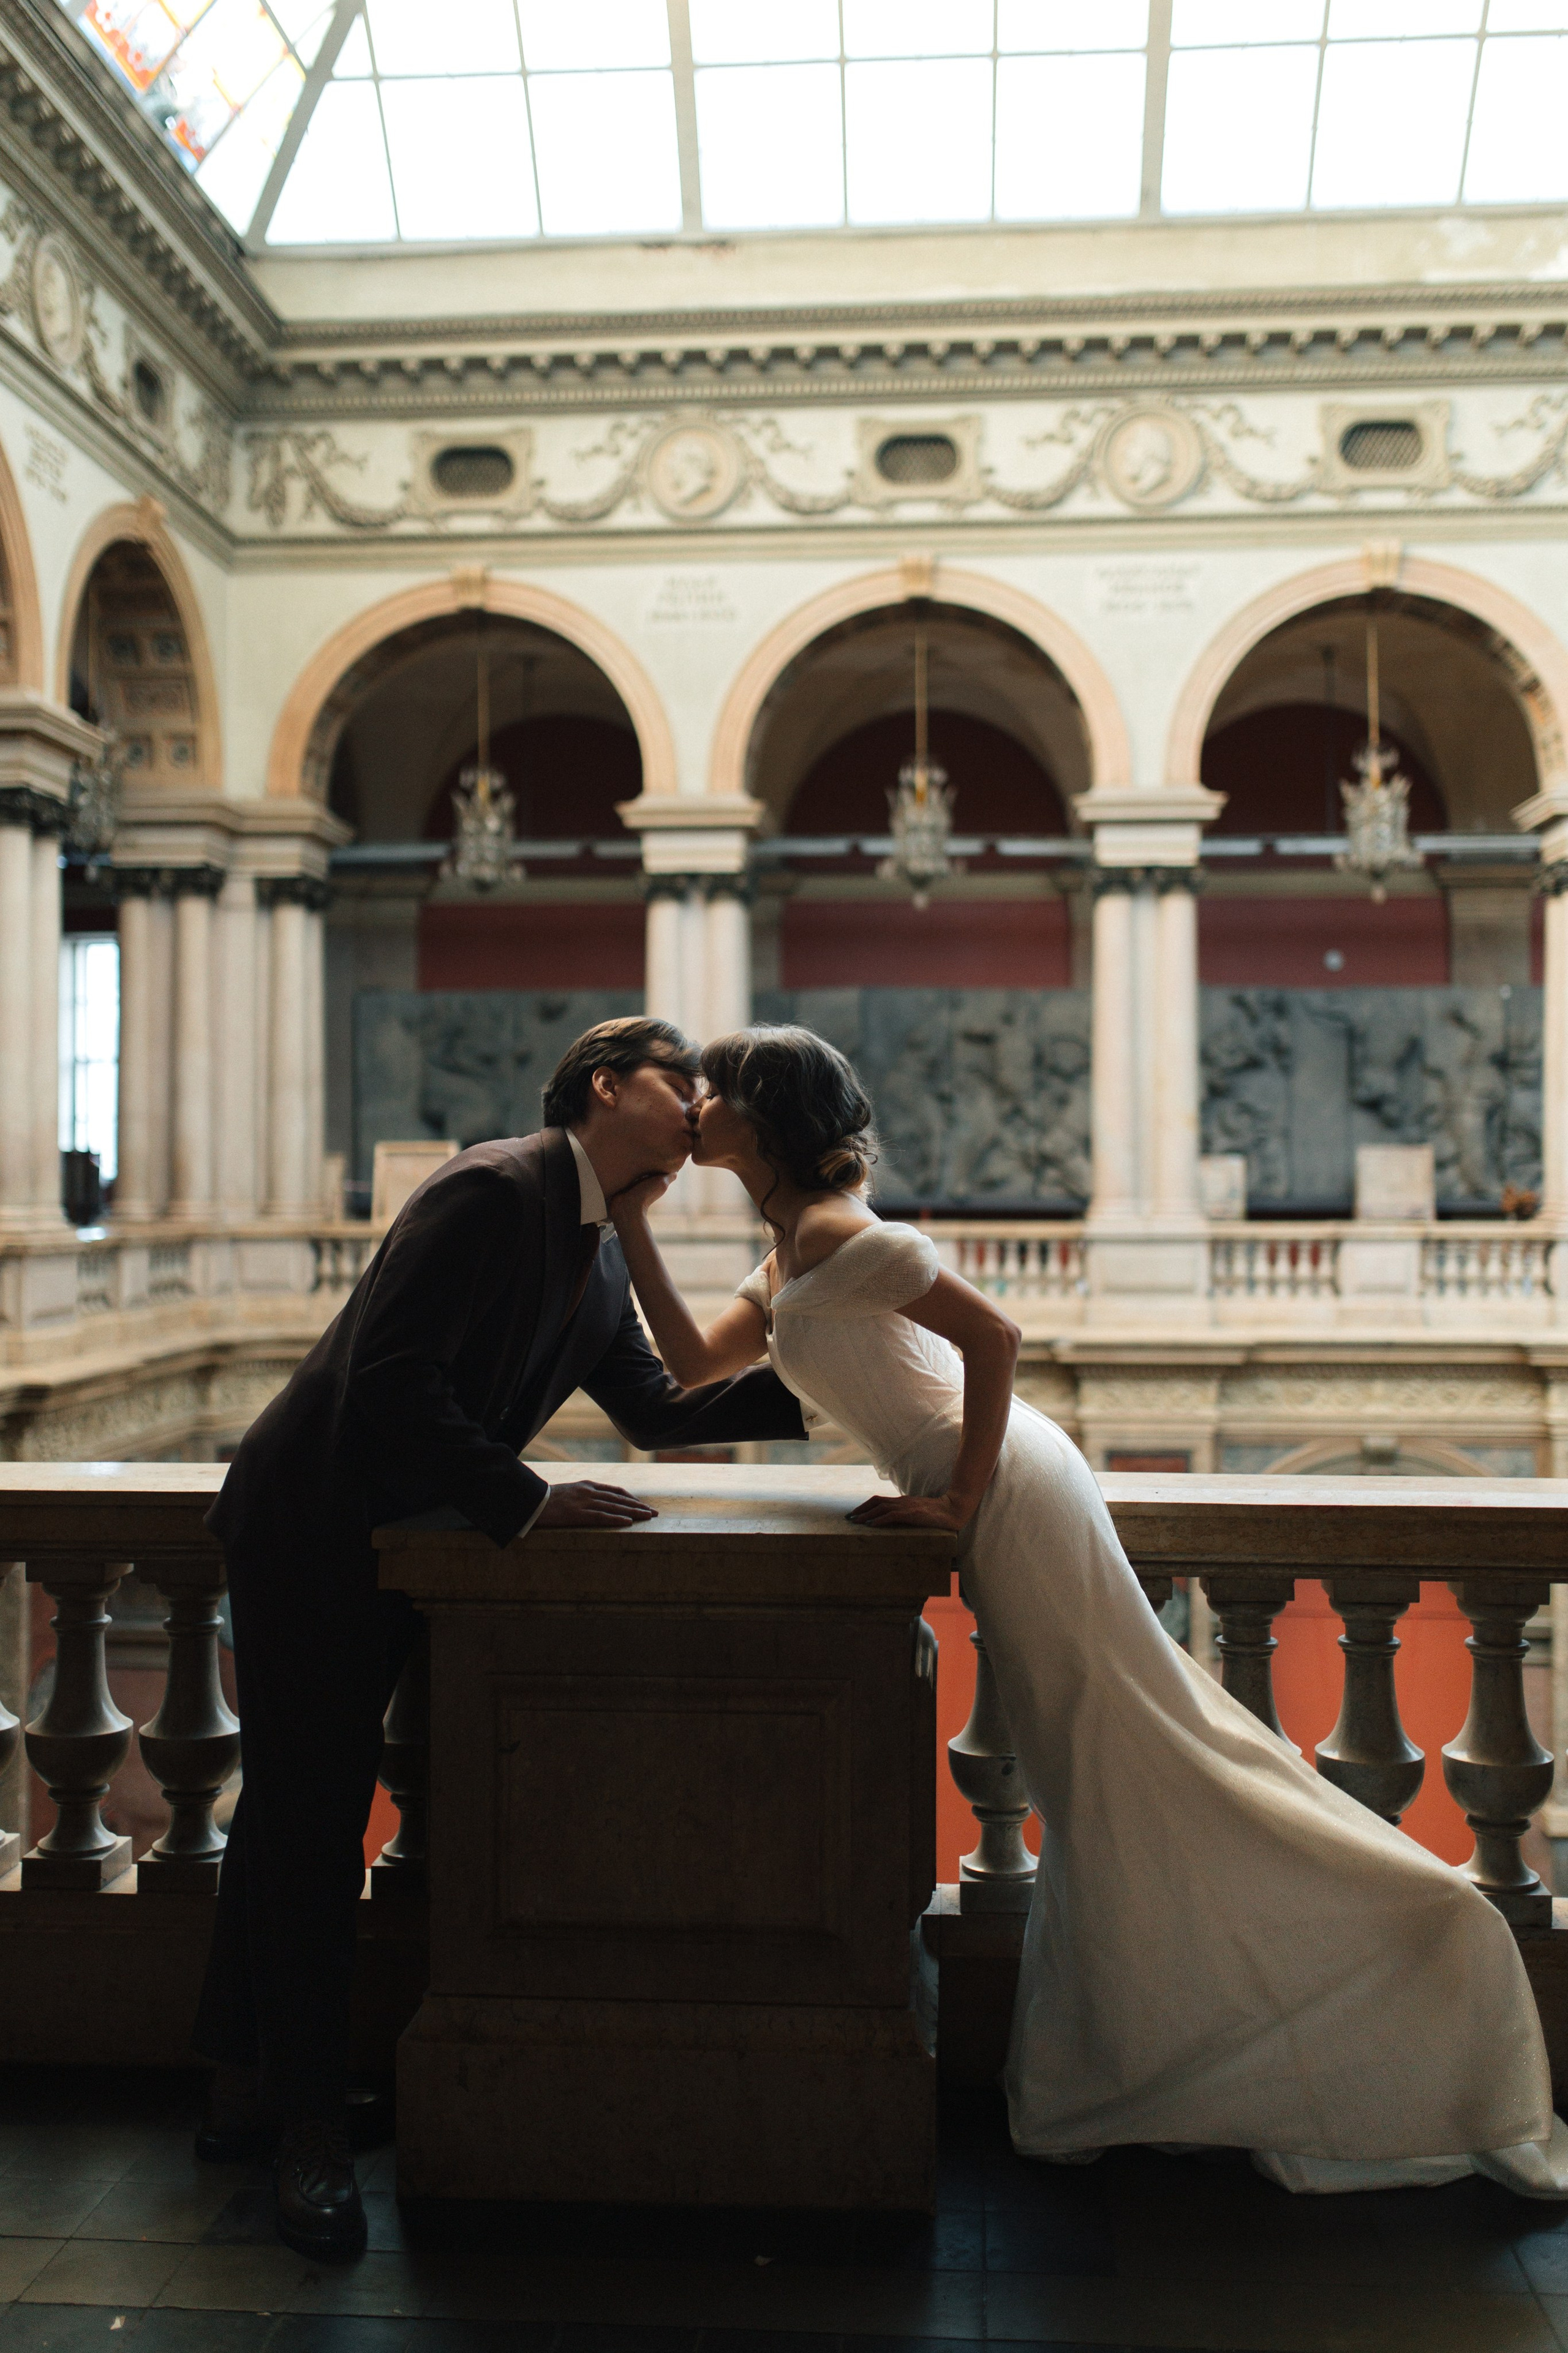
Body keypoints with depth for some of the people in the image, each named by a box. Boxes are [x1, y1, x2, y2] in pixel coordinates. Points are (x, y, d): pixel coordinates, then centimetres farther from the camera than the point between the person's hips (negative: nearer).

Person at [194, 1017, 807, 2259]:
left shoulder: (602, 1251, 9)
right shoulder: (493, 1190, -21)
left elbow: (654, 1408, 13)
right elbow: (390, 1378, -27)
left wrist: (804, 1387, 4)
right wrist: (528, 1501, -24)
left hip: (396, 1541, 9)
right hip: (308, 1528, -9)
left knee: (300, 1806, 16)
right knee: (308, 1809, 0)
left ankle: (248, 2079, 29)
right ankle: (307, 2117, 13)